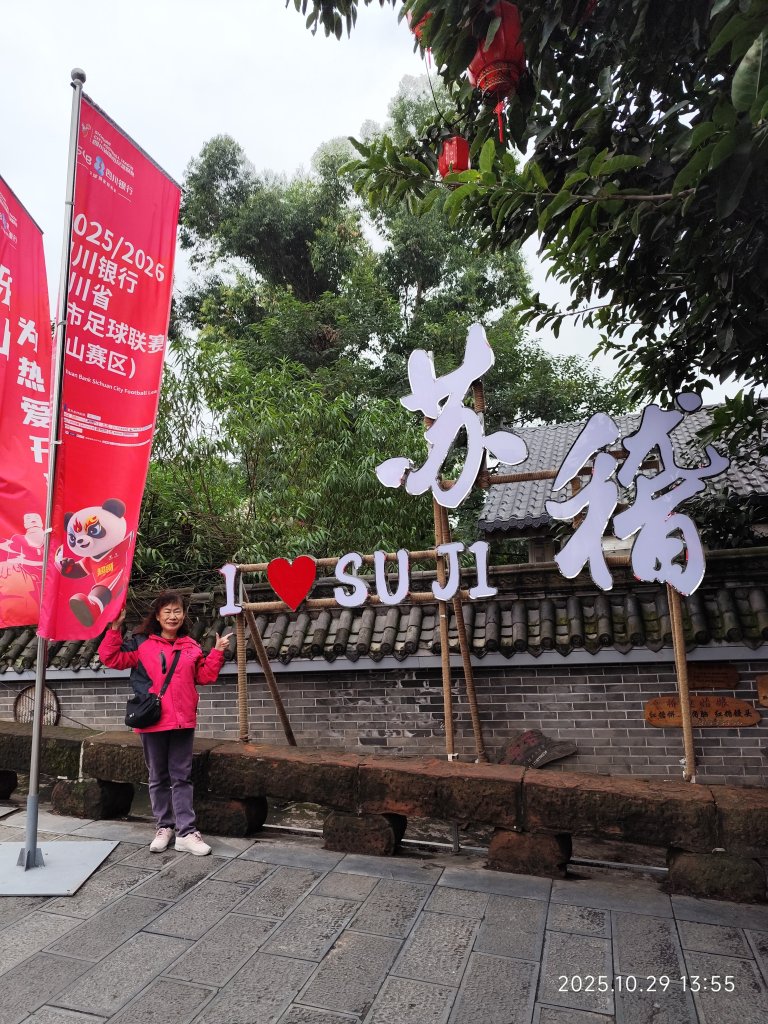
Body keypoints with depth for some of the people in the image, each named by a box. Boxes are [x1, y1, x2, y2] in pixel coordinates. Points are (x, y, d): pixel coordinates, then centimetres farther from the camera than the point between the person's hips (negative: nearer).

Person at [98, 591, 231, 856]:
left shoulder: (191, 646, 6)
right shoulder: (142, 643, -1)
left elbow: (205, 676, 8)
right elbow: (111, 658, -5)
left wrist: (218, 652, 0)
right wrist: (115, 628, -13)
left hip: (182, 722, 1)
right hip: (152, 721, -1)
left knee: (182, 777, 6)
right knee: (158, 778, 14)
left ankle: (186, 832, 10)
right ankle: (164, 827, 27)